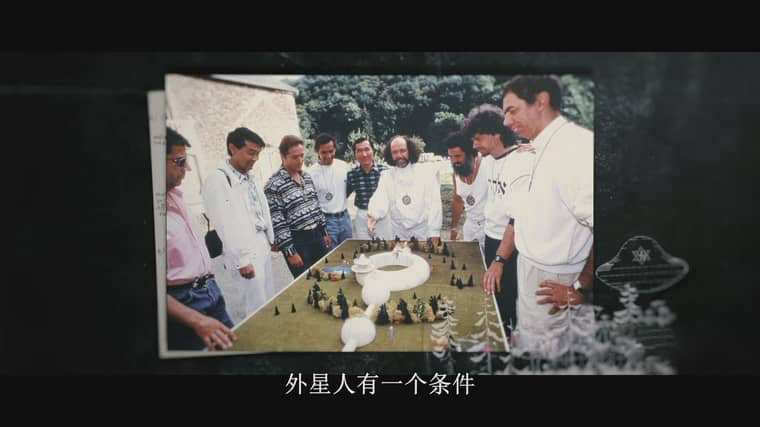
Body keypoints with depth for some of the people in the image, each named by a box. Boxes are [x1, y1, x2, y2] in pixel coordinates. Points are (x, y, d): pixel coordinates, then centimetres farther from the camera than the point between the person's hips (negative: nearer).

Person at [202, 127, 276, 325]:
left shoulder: (251, 179, 10)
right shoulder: (217, 180, -15)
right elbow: (225, 224, -18)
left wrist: (270, 239, 19)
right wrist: (241, 260, -17)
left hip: (262, 250, 8)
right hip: (243, 257, -8)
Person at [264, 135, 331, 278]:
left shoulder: (307, 176, 8)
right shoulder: (273, 185, -16)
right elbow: (277, 223, -17)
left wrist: (324, 232, 16)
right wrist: (290, 252, -18)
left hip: (316, 235, 7)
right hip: (297, 241, -7)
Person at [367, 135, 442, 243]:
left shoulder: (426, 174, -4)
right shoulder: (386, 176, 4)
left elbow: (434, 205, -7)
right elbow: (380, 200, -11)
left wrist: (435, 234, -14)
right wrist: (373, 214, -32)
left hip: (423, 234, -2)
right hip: (397, 234, 2)